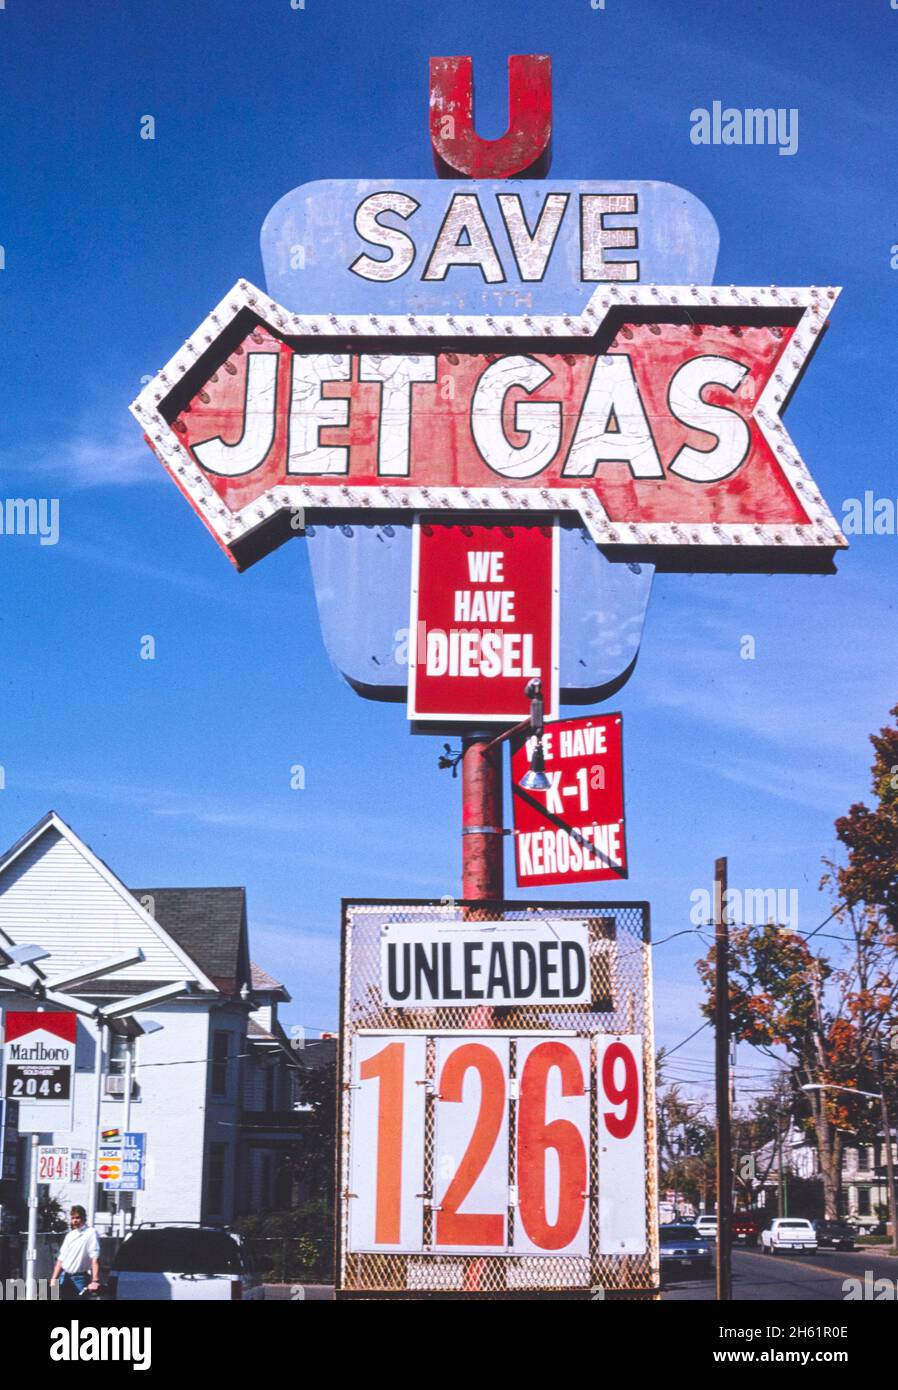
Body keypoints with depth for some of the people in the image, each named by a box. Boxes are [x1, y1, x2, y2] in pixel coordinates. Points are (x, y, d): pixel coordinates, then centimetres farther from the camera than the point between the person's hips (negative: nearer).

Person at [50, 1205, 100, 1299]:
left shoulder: (90, 1233, -7)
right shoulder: (70, 1235, 13)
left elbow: (95, 1259, -15)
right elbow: (60, 1259, 15)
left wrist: (95, 1281, -23)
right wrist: (54, 1279, 8)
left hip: (79, 1278, -6)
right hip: (65, 1278, 6)